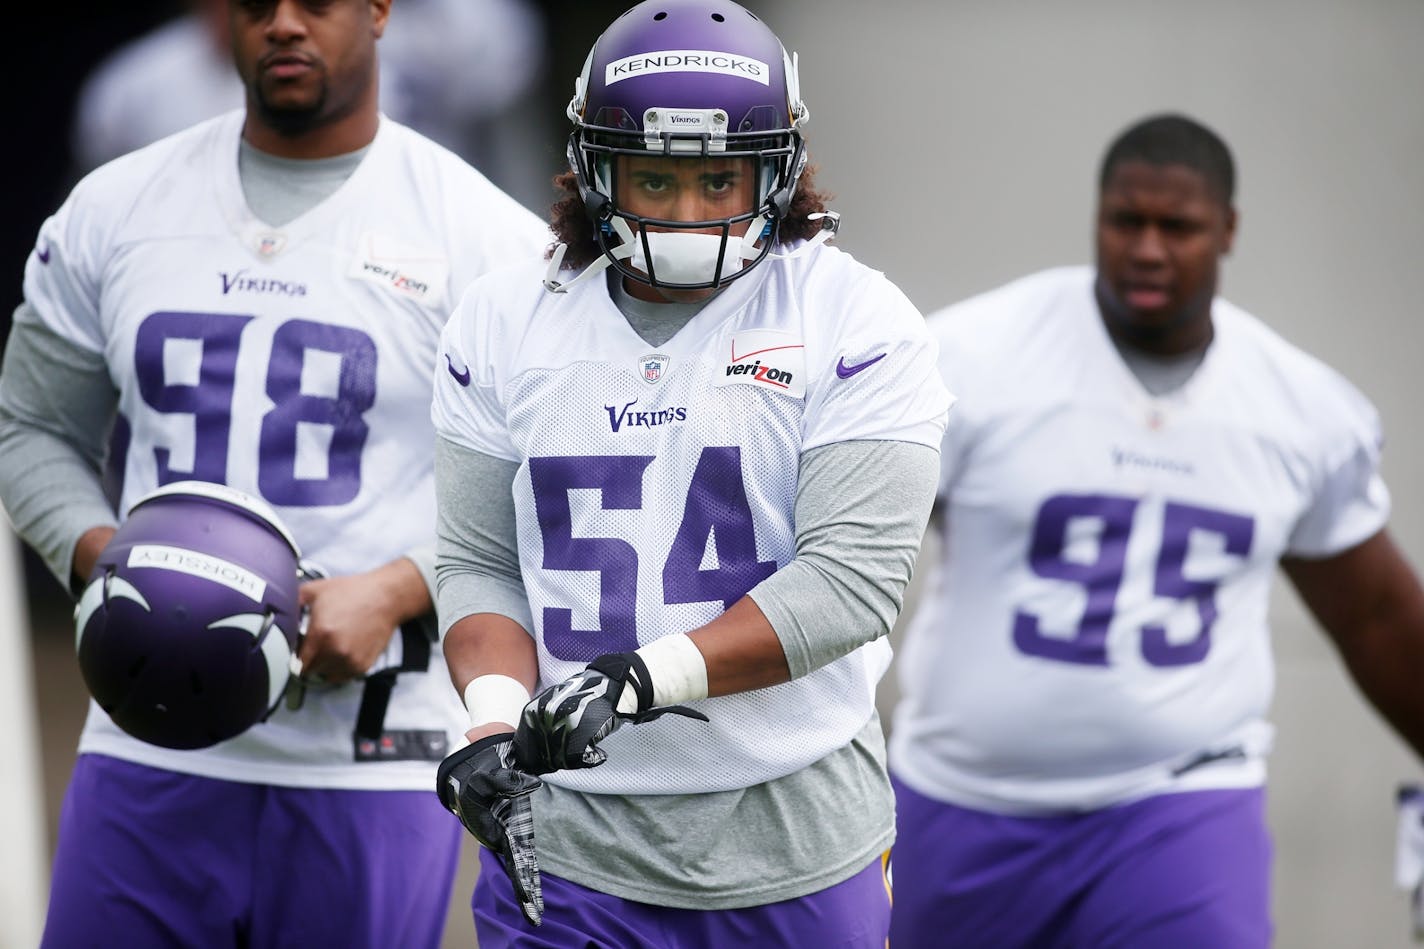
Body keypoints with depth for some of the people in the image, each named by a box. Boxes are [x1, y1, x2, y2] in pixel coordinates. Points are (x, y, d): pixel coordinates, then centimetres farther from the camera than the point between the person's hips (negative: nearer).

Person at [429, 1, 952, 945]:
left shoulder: (854, 320, -4)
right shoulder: (508, 322, 6)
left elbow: (851, 577, -12)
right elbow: (480, 561, 7)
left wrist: (644, 677, -22)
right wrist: (496, 718, -13)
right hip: (564, 842, 2)